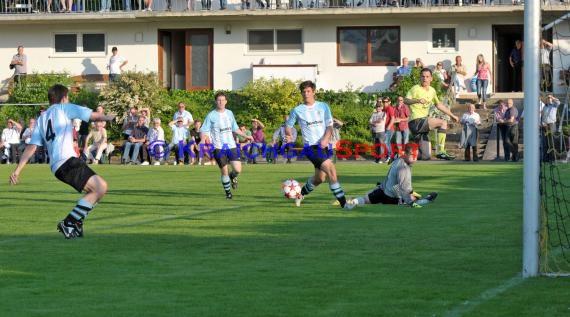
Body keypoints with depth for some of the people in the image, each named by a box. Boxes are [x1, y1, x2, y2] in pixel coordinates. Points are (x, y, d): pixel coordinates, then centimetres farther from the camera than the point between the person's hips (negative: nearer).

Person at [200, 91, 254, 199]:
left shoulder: (229, 113, 9)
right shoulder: (211, 116, -4)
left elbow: (235, 128, 22)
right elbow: (203, 131, -6)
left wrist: (246, 136, 20)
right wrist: (204, 138, -26)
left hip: (231, 146, 3)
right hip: (219, 147, -3)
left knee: (238, 169, -8)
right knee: (224, 171, -2)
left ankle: (232, 177, 29)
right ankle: (228, 193, 17)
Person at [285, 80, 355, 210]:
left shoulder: (323, 106, 7)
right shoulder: (297, 110, 1)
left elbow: (329, 126, 3)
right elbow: (288, 126, 13)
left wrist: (325, 138, -13)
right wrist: (290, 136, -4)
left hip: (324, 146, 5)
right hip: (311, 146, -5)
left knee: (319, 178, 14)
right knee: (331, 170, -21)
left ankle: (301, 194, 41)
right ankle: (343, 202, -19)